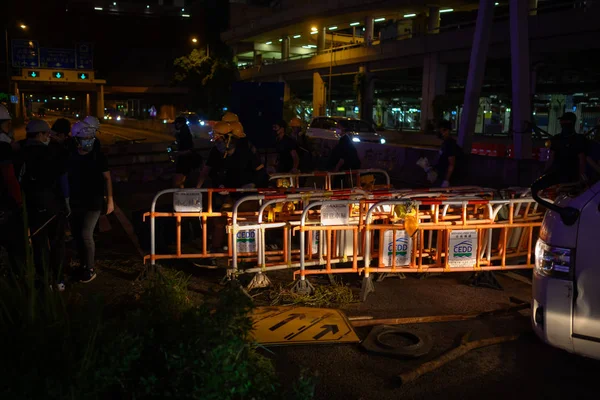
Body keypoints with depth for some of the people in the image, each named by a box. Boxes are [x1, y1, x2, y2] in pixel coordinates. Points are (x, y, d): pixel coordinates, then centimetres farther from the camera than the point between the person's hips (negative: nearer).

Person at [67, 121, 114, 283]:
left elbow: (107, 178, -3)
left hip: (93, 203, -4)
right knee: (77, 235, 9)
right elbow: (69, 178, 9)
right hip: (76, 202, 4)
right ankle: (83, 264, 28)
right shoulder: (71, 156, 1)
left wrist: (110, 200, -7)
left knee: (86, 235, -10)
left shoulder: (98, 156, -8)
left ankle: (90, 269, 5)